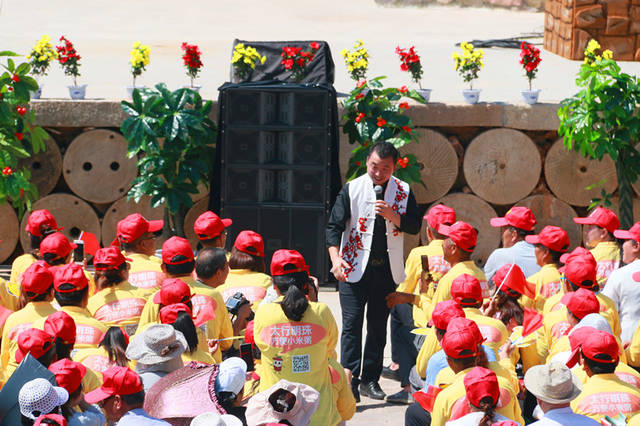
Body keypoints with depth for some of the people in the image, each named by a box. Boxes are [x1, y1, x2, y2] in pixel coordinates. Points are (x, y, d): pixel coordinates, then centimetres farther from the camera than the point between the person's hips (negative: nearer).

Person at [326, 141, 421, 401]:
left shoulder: (403, 191, 4)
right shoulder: (352, 189, -2)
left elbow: (415, 226, 1)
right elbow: (334, 226, -3)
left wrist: (392, 216, -17)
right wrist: (335, 258, -17)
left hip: (386, 269, 2)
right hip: (354, 267, -2)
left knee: (379, 326, 7)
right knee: (352, 323, -9)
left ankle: (370, 379, 15)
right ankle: (350, 380, -9)